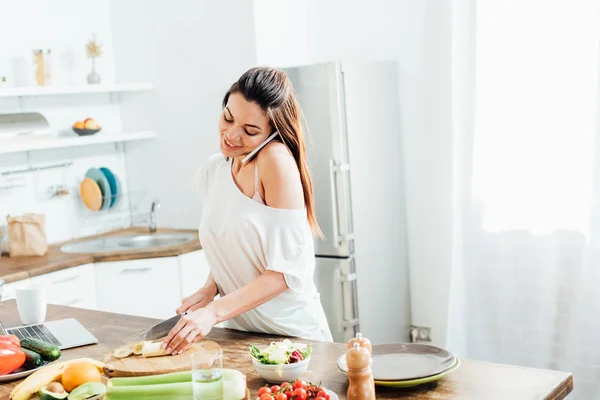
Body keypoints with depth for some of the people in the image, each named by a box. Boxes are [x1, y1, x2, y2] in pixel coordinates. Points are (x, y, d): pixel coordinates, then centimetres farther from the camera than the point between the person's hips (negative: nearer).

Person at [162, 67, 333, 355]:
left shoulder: (277, 160, -17)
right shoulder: (210, 171, 2)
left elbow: (287, 270, -19)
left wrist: (214, 312, -23)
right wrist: (209, 289, -2)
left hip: (291, 330, -5)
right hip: (238, 331, 5)